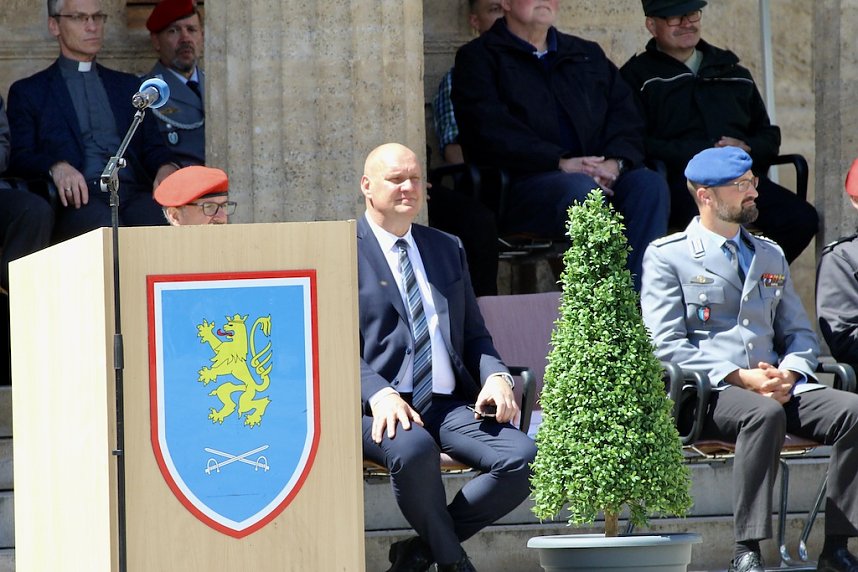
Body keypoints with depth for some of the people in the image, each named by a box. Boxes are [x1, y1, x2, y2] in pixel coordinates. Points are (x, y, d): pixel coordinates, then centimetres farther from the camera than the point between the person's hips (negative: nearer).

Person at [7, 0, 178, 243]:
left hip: (134, 193, 3)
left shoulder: (128, 86, 30)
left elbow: (152, 147, 22)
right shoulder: (28, 92, 19)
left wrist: (166, 167, -3)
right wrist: (57, 167, -17)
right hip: (79, 198, -3)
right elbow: (21, 158, 6)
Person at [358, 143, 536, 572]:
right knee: (413, 449, -40)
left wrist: (496, 376, 0)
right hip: (380, 405, -5)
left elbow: (473, 333, 23)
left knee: (522, 457, -23)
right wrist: (379, 395, -23)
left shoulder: (447, 249, 22)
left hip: (448, 404, 5)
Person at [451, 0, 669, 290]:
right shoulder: (479, 58, 9)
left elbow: (626, 117, 15)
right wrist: (560, 162, -18)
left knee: (649, 184, -25)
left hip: (600, 177, 5)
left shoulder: (589, 56, 26)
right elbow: (491, 130, -7)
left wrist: (616, 162, -8)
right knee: (581, 190, -35)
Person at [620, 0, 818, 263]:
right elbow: (637, 145, -4)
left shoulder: (732, 72, 27)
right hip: (680, 181, -5)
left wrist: (747, 148, 3)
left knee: (802, 219, -22)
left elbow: (769, 136, 28)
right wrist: (702, 154, -12)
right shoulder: (638, 75, 11)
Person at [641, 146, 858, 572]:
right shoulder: (666, 256, 5)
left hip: (776, 384, 5)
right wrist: (739, 377, -16)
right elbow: (666, 344, -5)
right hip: (705, 394, -5)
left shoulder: (770, 256, 23)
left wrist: (789, 373, -4)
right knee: (765, 414, -39)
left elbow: (800, 333, 21)